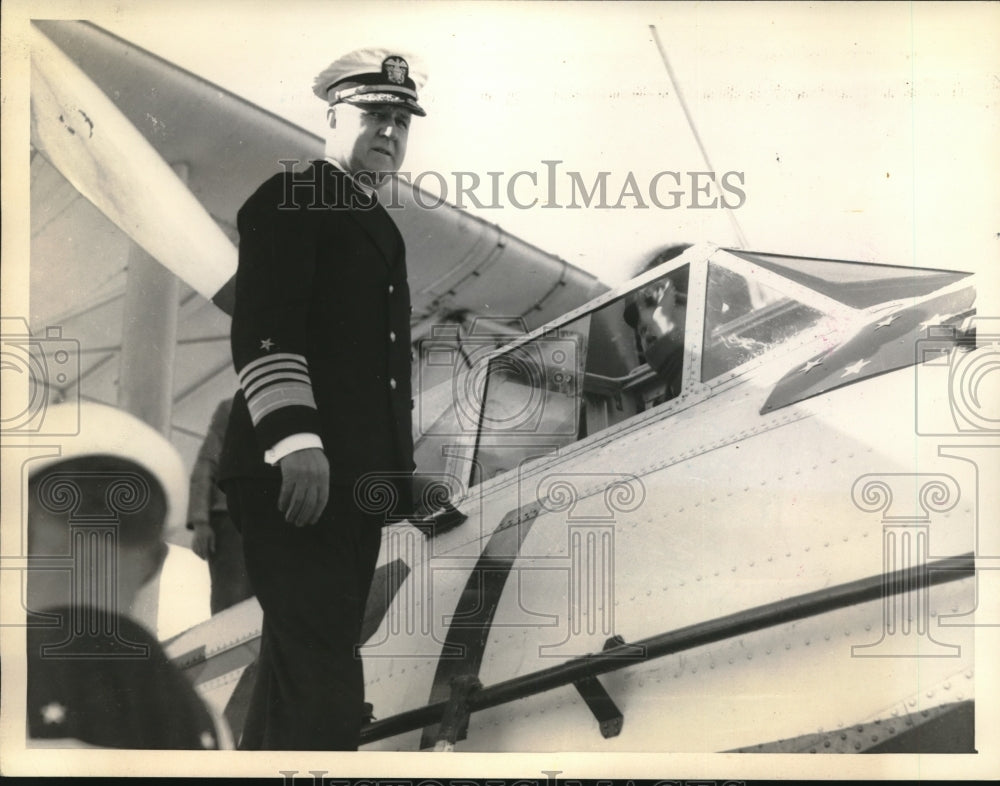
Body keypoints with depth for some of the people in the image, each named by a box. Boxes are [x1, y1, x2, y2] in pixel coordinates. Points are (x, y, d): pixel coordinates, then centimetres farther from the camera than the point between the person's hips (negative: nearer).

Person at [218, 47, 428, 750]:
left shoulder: (379, 223, 25)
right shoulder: (292, 199, -1)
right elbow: (263, 326, -14)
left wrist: (399, 468, 23)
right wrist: (294, 436, -26)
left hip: (360, 478, 9)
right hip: (298, 476, -9)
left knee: (301, 668, 12)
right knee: (321, 676, -14)